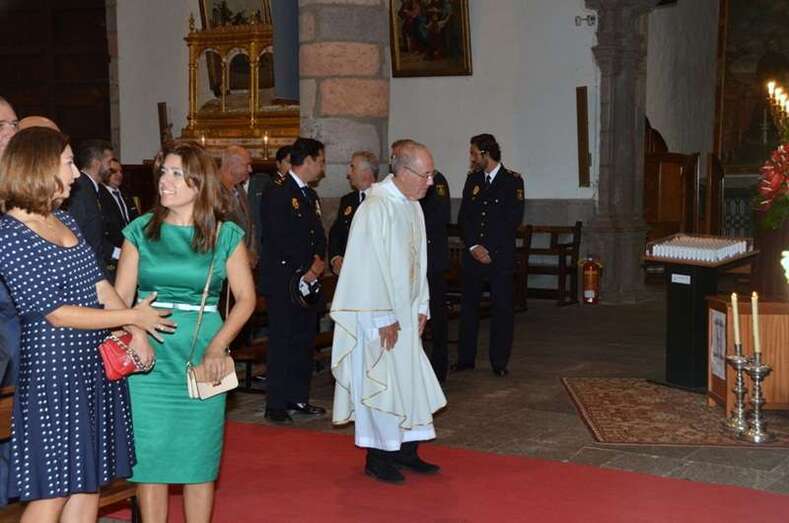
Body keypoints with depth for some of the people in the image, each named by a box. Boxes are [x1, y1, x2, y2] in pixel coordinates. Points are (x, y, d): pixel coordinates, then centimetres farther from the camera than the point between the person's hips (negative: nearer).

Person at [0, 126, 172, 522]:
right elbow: (56, 313, -17)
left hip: (96, 363, 8)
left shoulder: (64, 220, 12)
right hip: (53, 368, -8)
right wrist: (133, 317, -11)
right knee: (51, 490, -2)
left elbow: (98, 282, 9)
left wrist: (135, 333, -5)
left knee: (89, 482, 11)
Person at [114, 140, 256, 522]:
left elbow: (245, 298, 1)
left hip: (202, 359, -1)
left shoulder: (226, 234, 2)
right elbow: (120, 296, 3)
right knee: (149, 458, 5)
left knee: (199, 460, 7)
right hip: (148, 359, 1)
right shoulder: (141, 230, 5)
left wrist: (217, 346, -13)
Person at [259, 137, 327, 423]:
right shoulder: (277, 193, -10)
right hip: (282, 279, -8)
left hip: (307, 280, 8)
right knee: (282, 341, -5)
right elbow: (278, 239, -17)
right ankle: (276, 405, 1)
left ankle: (298, 398, 19)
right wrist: (305, 269, -12)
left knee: (305, 339, 10)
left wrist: (319, 262, -1)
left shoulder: (310, 195, 18)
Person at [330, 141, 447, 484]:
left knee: (410, 379, 11)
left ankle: (405, 450, 22)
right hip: (376, 315, -8)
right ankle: (376, 458, 11)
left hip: (404, 312, 9)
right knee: (379, 381, 0)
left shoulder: (412, 206, 8)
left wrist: (420, 307, 11)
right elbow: (372, 266, -21)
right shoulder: (377, 208, -19)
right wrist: (385, 319, -19)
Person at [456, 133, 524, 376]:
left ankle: (499, 362, 8)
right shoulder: (472, 179, 12)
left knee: (502, 308, 0)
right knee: (469, 306, 6)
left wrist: (488, 249, -9)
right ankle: (466, 358, 14)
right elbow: (463, 217, 8)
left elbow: (513, 220, -7)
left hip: (500, 256, -4)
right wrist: (473, 246, -7)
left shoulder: (512, 181, -2)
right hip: (472, 254, 4)